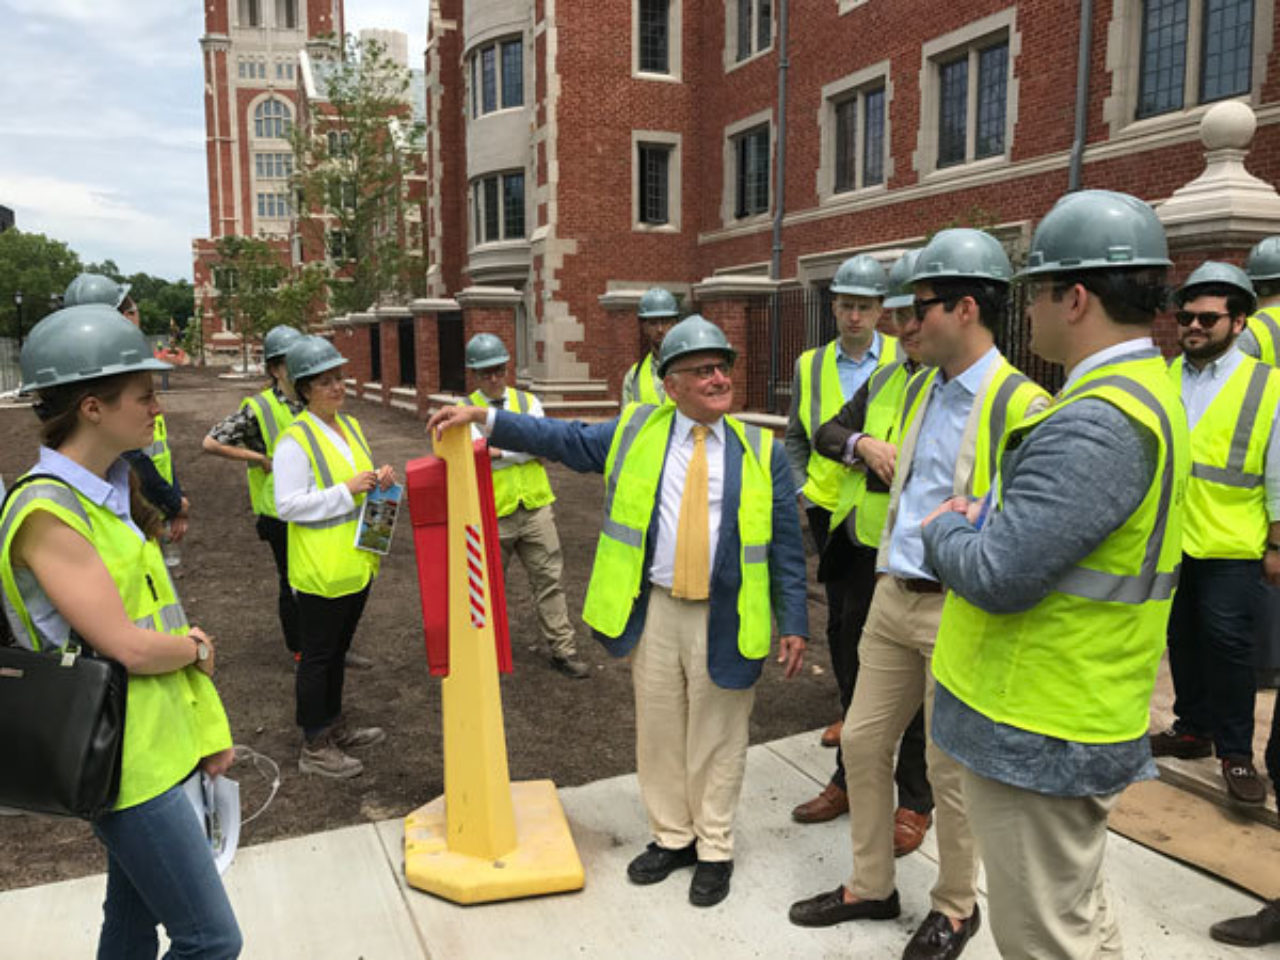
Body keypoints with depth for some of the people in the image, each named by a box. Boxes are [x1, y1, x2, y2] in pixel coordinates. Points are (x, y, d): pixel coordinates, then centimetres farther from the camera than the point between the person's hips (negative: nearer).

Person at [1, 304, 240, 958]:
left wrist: (207, 724, 10)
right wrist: (198, 649, -3)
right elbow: (130, 647, -23)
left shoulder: (112, 492, 8)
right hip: (132, 759, -8)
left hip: (161, 740, 8)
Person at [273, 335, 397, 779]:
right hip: (321, 570, -8)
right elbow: (287, 505, -22)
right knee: (317, 656, 3)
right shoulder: (294, 440, -17)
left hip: (356, 561, 8)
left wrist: (379, 479, -1)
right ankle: (314, 748, 15)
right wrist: (346, 491, -25)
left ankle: (334, 726, 36)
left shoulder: (351, 426, 9)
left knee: (338, 650, 20)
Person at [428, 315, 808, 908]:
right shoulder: (636, 431, 3)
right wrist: (483, 417, 0)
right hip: (653, 610, 2)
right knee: (657, 731, 15)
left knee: (716, 740, 10)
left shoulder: (762, 453, -2)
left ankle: (714, 851, 31)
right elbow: (563, 440, 7)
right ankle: (671, 837, 36)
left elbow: (786, 547, 0)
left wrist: (794, 624, -2)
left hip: (725, 619, -2)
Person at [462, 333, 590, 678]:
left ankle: (563, 650, 13)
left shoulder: (528, 401, 6)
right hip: (491, 514, -2)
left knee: (549, 579, 4)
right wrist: (521, 447, -20)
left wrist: (499, 451, -18)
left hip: (535, 507, 2)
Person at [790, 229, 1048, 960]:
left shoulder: (1020, 404, -16)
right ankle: (871, 886, 34)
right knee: (863, 740, 14)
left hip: (962, 612, -7)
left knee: (950, 769, 8)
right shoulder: (919, 389, 9)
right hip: (894, 597, 8)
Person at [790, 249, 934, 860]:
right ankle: (851, 778, 38)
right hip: (867, 551, 7)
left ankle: (914, 802, 28)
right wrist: (863, 442, -7)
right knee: (855, 667, 18)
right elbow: (826, 433, 13)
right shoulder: (883, 380, 12)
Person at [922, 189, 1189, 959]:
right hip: (1083, 720, 10)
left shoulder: (1095, 425, -26)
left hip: (1037, 732, -10)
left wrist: (944, 529, -8)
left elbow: (997, 577, -28)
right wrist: (984, 517, 0)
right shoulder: (1147, 387, 9)